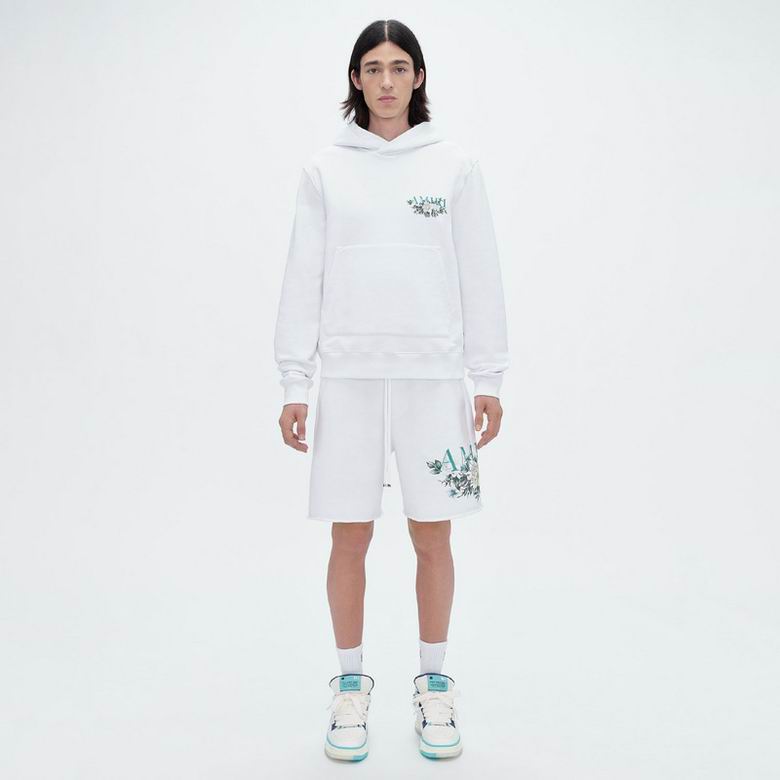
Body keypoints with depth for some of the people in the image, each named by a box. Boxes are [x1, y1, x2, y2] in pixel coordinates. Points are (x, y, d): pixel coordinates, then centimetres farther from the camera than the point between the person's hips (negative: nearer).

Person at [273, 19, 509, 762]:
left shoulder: (455, 165, 6)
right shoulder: (324, 169, 7)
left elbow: (479, 275, 5)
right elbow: (304, 278, 5)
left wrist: (489, 379, 1)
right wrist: (294, 383, 0)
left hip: (434, 374, 0)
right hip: (349, 375, 0)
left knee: (432, 537, 5)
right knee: (350, 538, 5)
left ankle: (433, 684, 25)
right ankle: (350, 685, 24)